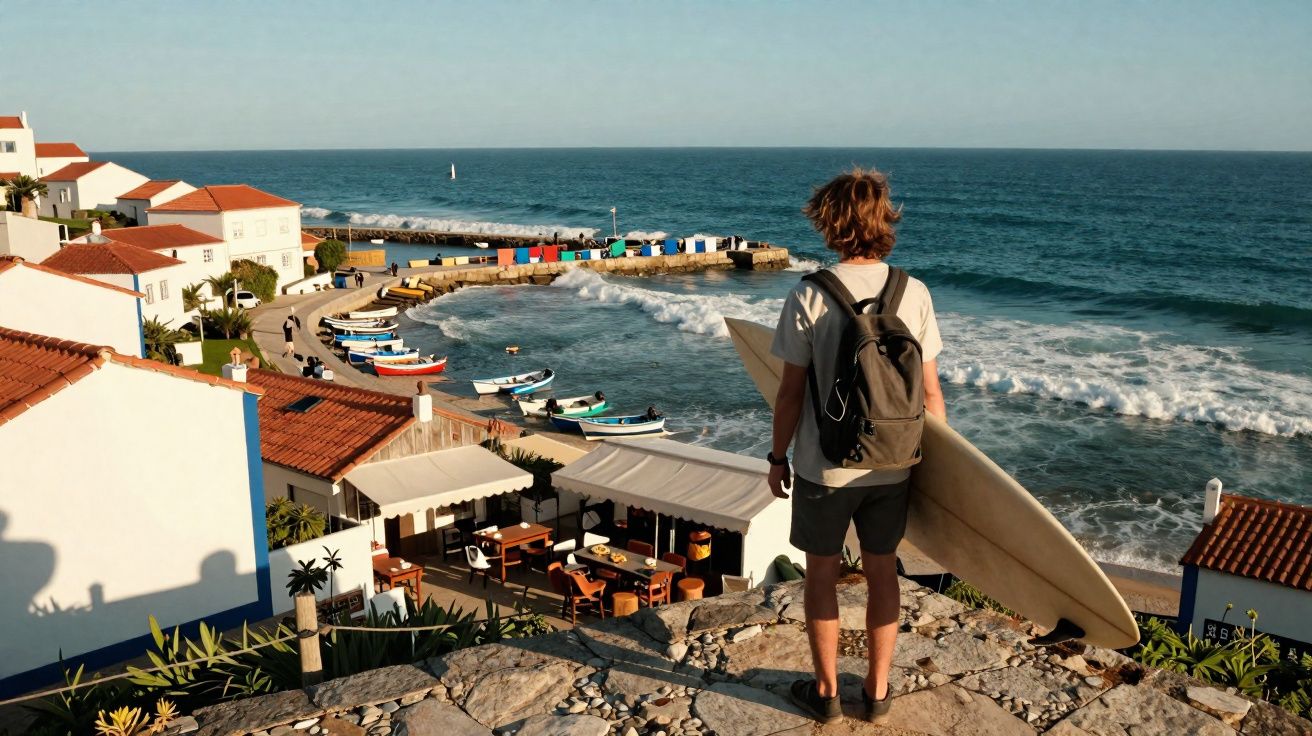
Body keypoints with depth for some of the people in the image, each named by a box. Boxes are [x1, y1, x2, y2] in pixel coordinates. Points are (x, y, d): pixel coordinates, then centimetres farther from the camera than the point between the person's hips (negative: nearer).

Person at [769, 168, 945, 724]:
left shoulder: (809, 297, -15)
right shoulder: (915, 294, -6)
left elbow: (791, 391, -10)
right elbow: (930, 392, -2)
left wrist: (777, 457, 3)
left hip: (824, 467, -3)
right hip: (892, 467, 3)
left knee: (822, 576, 14)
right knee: (882, 574, 18)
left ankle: (826, 691, 28)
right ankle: (877, 690, 32)